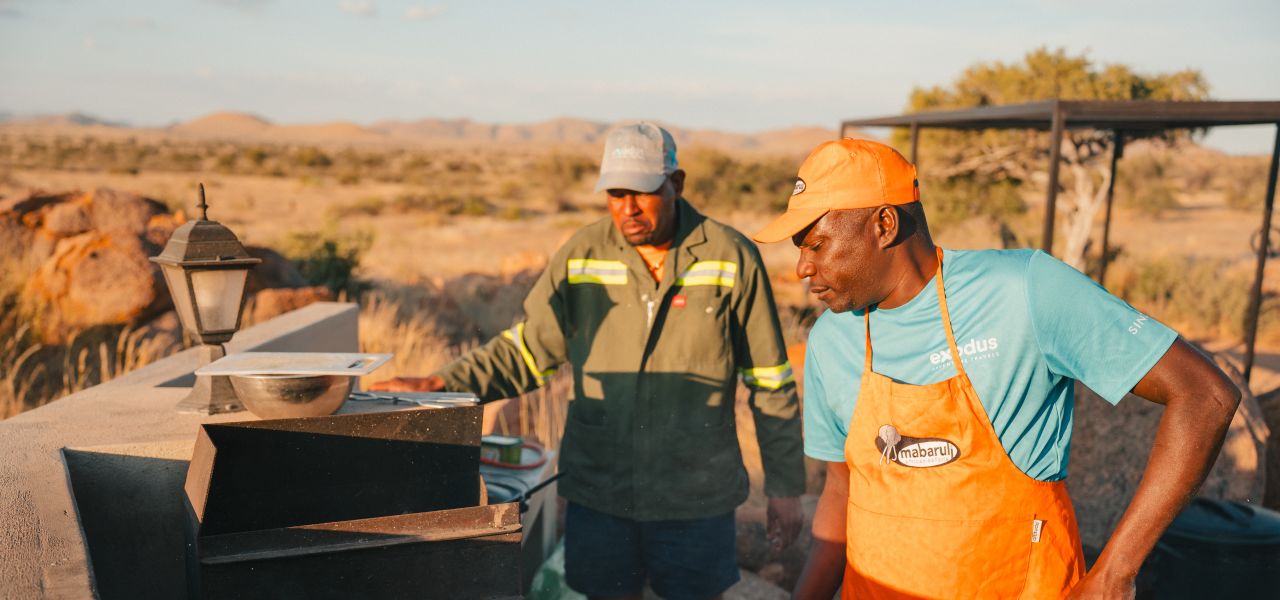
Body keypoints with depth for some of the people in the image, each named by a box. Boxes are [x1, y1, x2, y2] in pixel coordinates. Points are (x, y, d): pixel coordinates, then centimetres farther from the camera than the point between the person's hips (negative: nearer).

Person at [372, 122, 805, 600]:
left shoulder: (732, 259, -9)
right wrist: (440, 385, -13)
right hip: (597, 494, 2)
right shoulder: (582, 255, -4)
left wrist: (785, 487, -1)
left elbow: (770, 383, -3)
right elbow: (527, 349, 1)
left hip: (696, 500, -2)